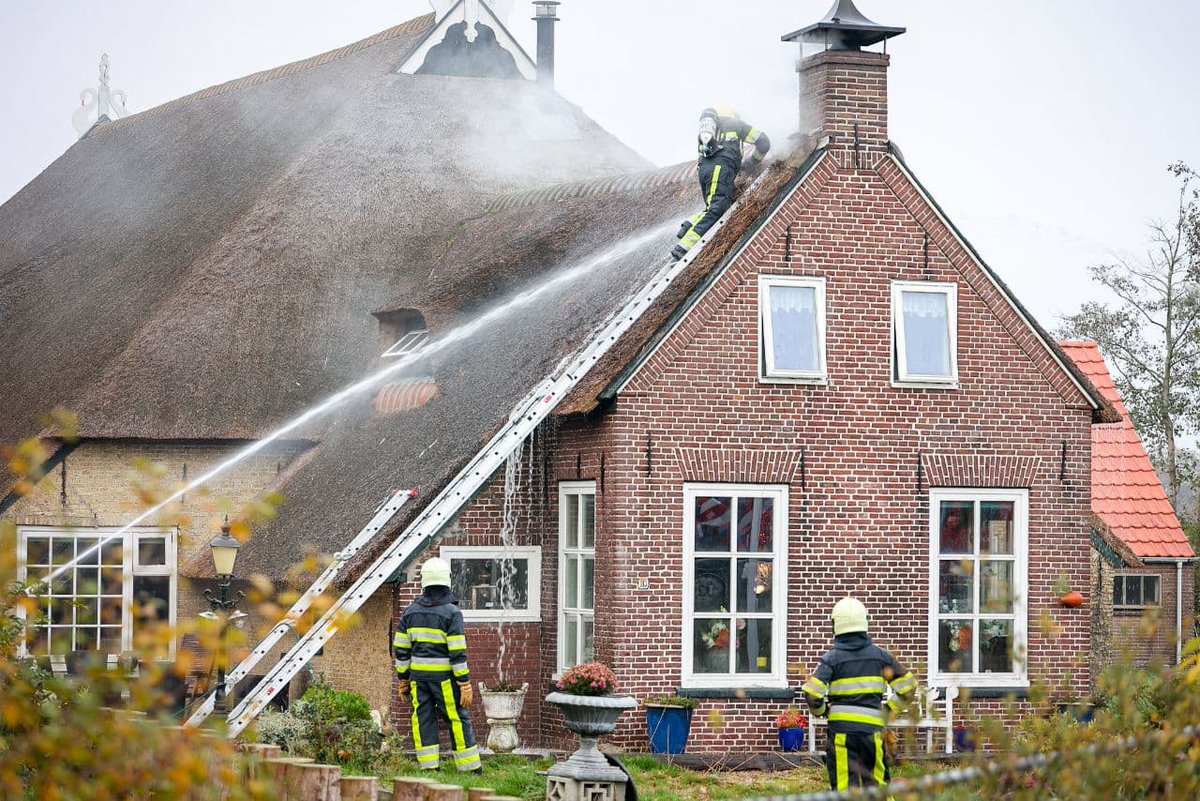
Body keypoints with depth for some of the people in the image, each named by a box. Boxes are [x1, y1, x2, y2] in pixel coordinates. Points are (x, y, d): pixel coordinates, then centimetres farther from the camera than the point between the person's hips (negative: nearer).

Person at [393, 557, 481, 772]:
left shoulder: (411, 611, 5)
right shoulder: (451, 612, -10)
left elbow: (400, 648, 8)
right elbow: (458, 652, -14)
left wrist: (403, 678, 17)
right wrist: (465, 684, -11)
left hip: (418, 675, 4)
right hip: (444, 676, -4)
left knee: (423, 719, 7)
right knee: (457, 719, 3)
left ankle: (428, 768, 5)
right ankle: (470, 768, 6)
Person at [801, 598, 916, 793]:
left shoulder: (832, 658, -4)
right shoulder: (879, 655, 6)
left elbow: (812, 693, -12)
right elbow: (907, 684, 8)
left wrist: (820, 711, 8)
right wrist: (889, 710, 16)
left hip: (842, 728, -3)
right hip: (873, 727, 3)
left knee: (844, 783, 0)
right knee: (877, 782, 13)